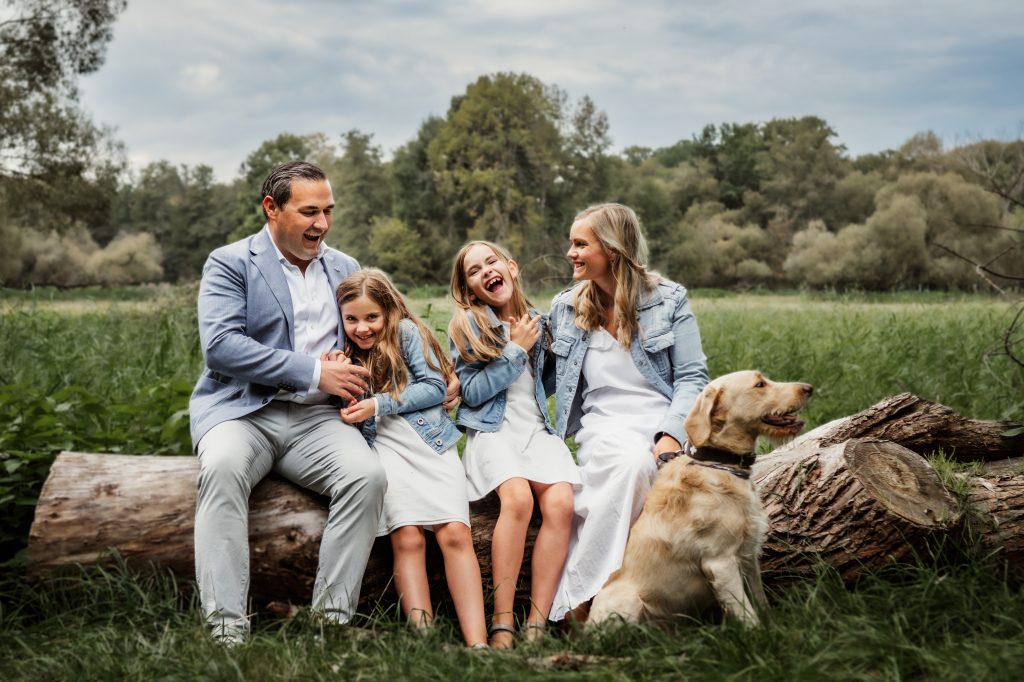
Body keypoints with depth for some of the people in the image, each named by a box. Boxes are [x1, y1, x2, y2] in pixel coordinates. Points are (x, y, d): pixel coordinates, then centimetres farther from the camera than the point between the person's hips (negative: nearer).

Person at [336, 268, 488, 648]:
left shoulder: (407, 332, 2)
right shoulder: (344, 352, 13)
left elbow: (435, 387, -4)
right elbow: (348, 416, 15)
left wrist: (379, 406, -10)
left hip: (431, 441, -2)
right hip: (383, 447, 2)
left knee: (455, 533, -18)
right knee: (407, 537, -21)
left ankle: (478, 645, -24)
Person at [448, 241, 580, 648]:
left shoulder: (537, 321, 15)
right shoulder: (467, 325, 3)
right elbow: (473, 393, -4)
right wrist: (515, 350, -6)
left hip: (539, 429, 4)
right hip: (493, 430, -4)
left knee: (560, 503, -26)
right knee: (517, 497, -34)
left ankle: (536, 623, -25)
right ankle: (502, 622, -30)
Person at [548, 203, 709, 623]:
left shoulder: (668, 300, 4)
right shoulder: (564, 309, 12)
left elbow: (692, 377, -1)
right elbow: (549, 383, 18)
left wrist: (670, 435, -17)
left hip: (666, 426, 0)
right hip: (604, 430, 0)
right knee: (633, 461, -37)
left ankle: (575, 597, -26)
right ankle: (581, 597, -31)